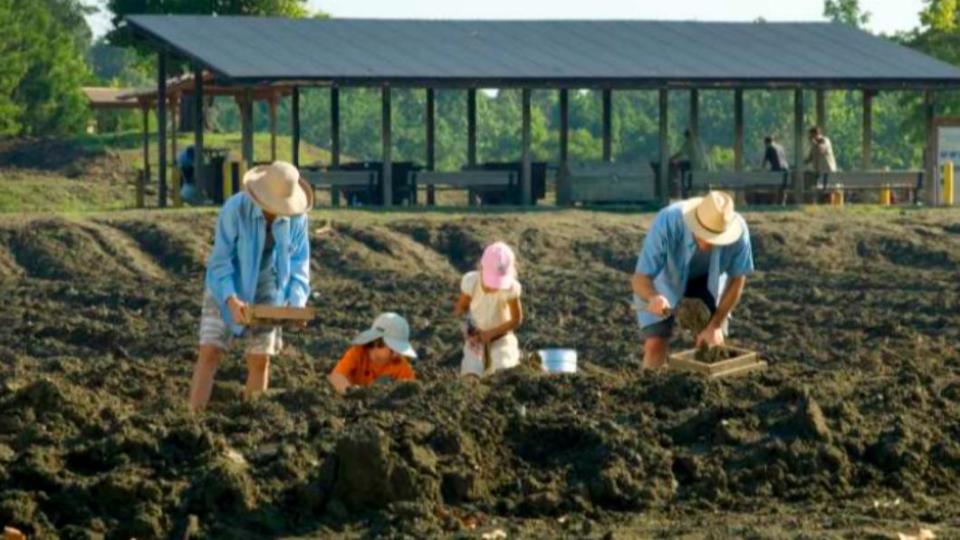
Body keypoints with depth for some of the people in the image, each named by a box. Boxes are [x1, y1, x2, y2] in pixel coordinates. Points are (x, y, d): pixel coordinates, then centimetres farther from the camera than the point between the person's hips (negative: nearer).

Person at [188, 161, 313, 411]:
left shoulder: (296, 217, -16)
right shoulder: (235, 209, -26)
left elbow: (299, 265, -7)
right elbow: (220, 261, -22)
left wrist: (297, 303, -23)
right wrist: (232, 300, -35)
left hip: (266, 292, 3)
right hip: (226, 289, -3)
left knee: (260, 359, 0)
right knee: (210, 351, -11)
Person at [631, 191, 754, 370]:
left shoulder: (738, 230, -34)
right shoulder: (666, 223, -41)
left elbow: (737, 280, -15)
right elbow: (639, 279, -36)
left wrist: (715, 326, -18)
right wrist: (653, 298, -60)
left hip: (706, 279, 2)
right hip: (664, 278, -2)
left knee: (713, 342, -6)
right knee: (656, 344, -15)